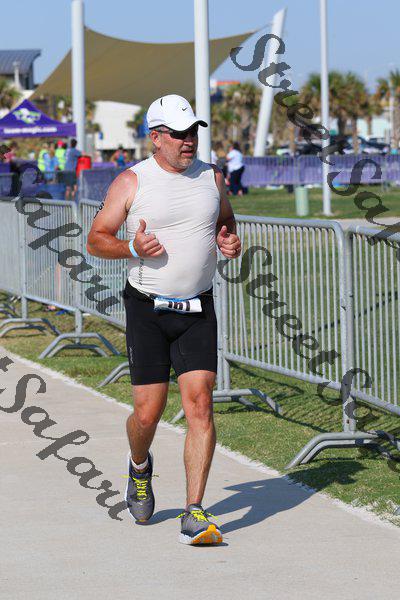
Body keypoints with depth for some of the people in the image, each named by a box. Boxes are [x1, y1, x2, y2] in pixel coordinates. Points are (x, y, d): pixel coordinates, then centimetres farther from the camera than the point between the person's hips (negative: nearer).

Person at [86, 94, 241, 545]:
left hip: (198, 312, 2)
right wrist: (132, 247, -19)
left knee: (199, 406, -11)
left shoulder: (211, 178, 6)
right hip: (148, 309, -2)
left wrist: (230, 242, 1)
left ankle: (194, 517, -11)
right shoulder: (131, 182, -3)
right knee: (148, 413, 0)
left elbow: (226, 222, 24)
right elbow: (96, 240, 1)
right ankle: (140, 467, 37)